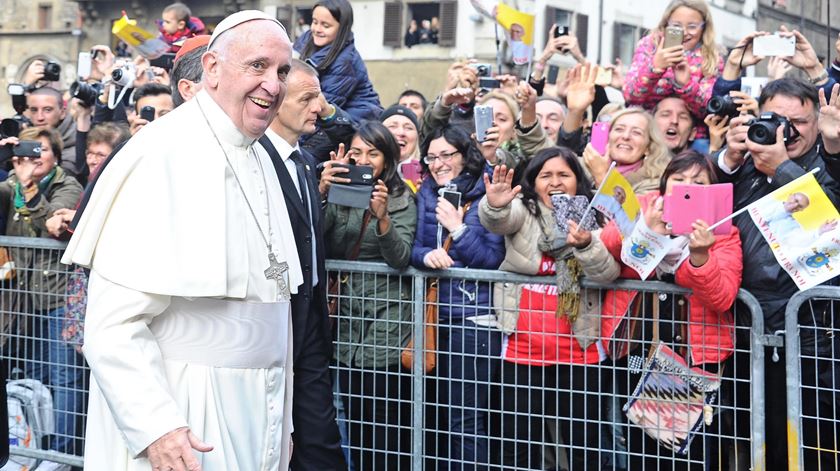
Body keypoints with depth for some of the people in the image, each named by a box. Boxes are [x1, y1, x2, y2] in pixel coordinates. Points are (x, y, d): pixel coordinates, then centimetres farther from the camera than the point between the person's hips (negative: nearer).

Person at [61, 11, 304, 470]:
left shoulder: (260, 162, 12)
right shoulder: (161, 156, -15)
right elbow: (113, 321, -20)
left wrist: (281, 425, 16)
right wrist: (154, 427, -27)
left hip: (255, 412, 8)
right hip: (182, 421, -7)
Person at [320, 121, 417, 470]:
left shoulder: (402, 201, 1)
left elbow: (400, 259, -10)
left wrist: (382, 218, -26)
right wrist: (321, 192, -19)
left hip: (386, 324, -4)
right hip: (348, 322, 4)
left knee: (387, 428, -7)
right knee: (356, 423, 8)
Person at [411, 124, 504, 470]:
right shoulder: (427, 194, 11)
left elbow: (494, 260, -9)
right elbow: (414, 248, 5)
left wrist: (458, 228, -17)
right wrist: (426, 255, -17)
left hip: (473, 317, -5)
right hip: (435, 315, 5)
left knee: (465, 417, -6)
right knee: (438, 413, 11)